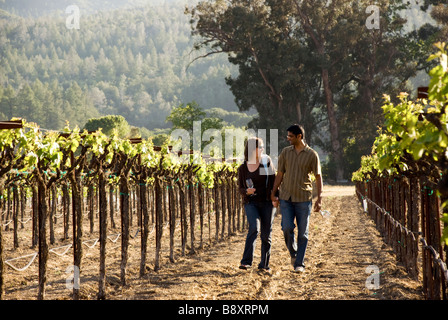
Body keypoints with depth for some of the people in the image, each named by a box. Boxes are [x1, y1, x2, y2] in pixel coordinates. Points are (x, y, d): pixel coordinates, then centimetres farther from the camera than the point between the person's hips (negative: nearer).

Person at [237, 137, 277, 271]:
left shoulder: (266, 162, 3)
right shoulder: (242, 168, 4)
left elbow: (273, 180, 3)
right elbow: (240, 187, 11)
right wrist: (246, 191, -11)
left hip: (267, 202, 1)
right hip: (251, 203, -1)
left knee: (266, 234, 3)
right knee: (254, 228, -23)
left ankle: (264, 264, 14)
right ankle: (246, 261, -21)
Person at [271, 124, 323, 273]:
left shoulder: (312, 155, -2)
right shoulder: (285, 152, 6)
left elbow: (318, 177, 1)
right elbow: (280, 174, 12)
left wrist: (319, 199, -4)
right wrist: (273, 193, 7)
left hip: (303, 199, -2)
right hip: (286, 197, 2)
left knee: (302, 232, 0)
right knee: (287, 227, -11)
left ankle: (299, 264, 7)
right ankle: (293, 253, 16)